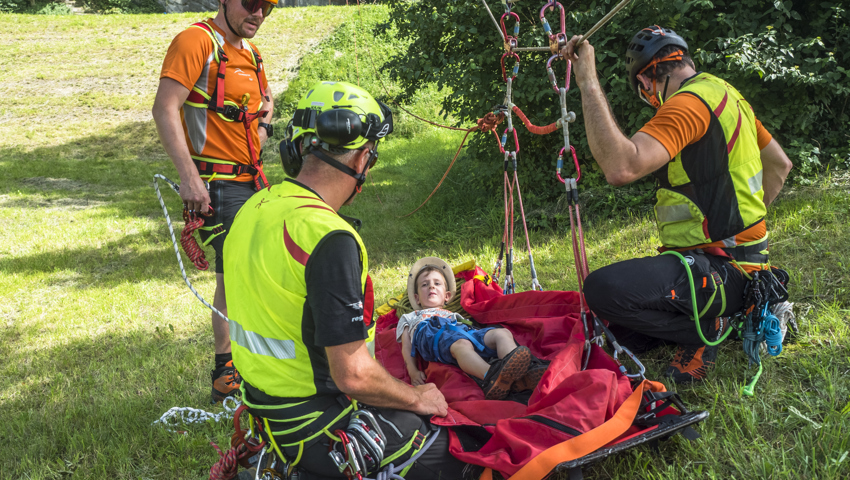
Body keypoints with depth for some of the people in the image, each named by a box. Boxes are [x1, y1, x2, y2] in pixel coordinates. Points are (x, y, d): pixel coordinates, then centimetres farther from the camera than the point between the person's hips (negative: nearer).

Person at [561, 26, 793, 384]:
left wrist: (588, 82, -30)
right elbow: (779, 166, 24)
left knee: (602, 289, -28)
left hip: (721, 271, -10)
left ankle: (704, 328, -8)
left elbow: (622, 167, -35)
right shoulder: (726, 94, 13)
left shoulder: (689, 103, -19)